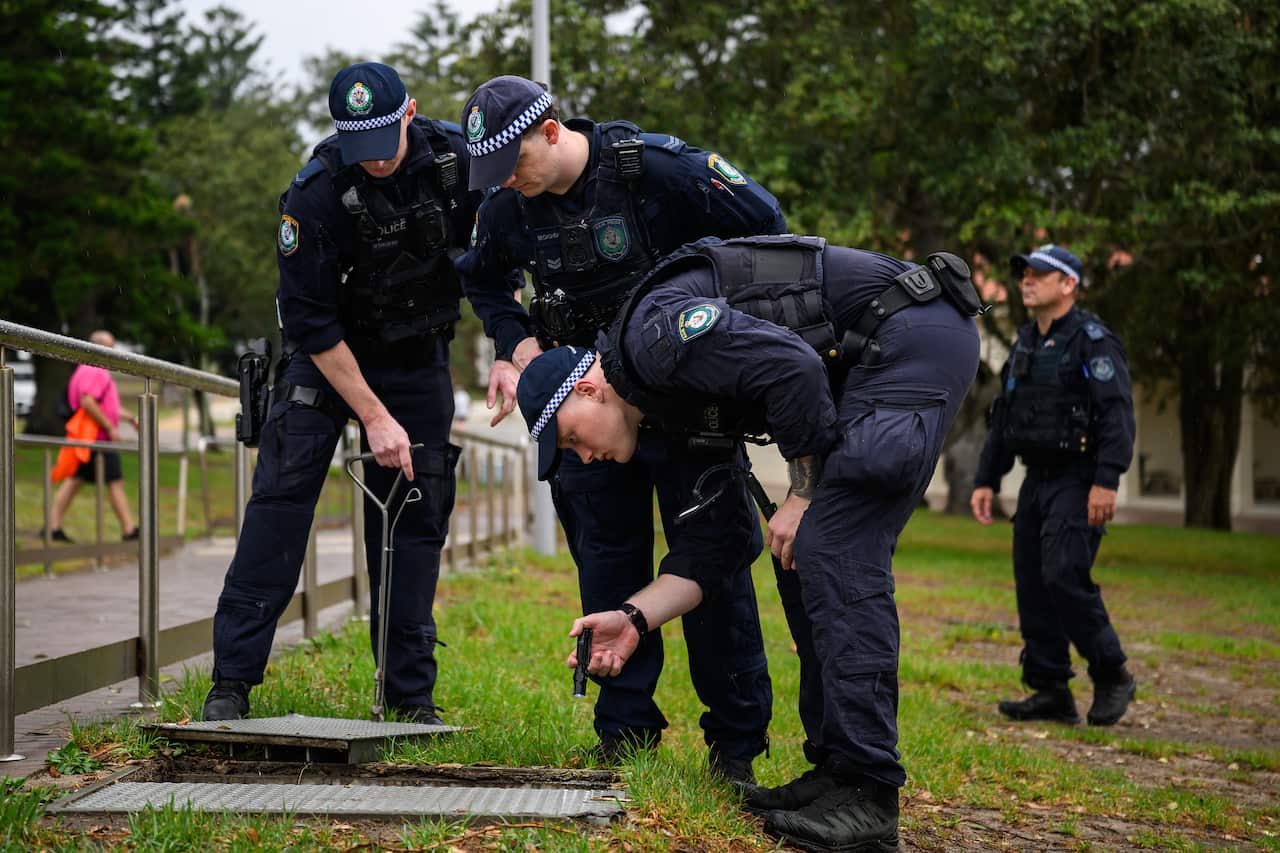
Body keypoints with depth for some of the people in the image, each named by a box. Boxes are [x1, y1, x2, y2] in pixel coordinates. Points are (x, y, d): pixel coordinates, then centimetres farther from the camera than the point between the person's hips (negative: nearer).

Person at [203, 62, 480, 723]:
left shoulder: (456, 156, -16)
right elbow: (310, 322, -21)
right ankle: (232, 680, -8)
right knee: (282, 494, -13)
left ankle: (411, 695, 5)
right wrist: (375, 417, -22)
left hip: (418, 357, 3)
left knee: (415, 515, -1)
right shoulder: (315, 194, -26)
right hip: (329, 353, -3)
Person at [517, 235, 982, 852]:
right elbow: (712, 547, 17)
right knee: (803, 556, 9)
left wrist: (804, 495, -13)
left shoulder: (652, 330, -12)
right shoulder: (669, 413, 17)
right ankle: (834, 769, 11)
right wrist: (633, 619, 9)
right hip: (872, 364, 10)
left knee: (832, 552, -14)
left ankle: (866, 797, -14)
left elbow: (794, 369, -24)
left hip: (914, 333, -10)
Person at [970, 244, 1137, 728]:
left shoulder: (1092, 341, -9)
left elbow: (1118, 412, -18)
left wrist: (1106, 481, -26)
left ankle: (1112, 677, -2)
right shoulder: (1026, 344, 16)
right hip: (1037, 482, 8)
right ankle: (1050, 693, 10)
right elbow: (1003, 419, 22)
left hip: (1078, 483, -8)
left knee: (1064, 575, -18)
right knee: (1033, 584, 4)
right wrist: (985, 481, 17)